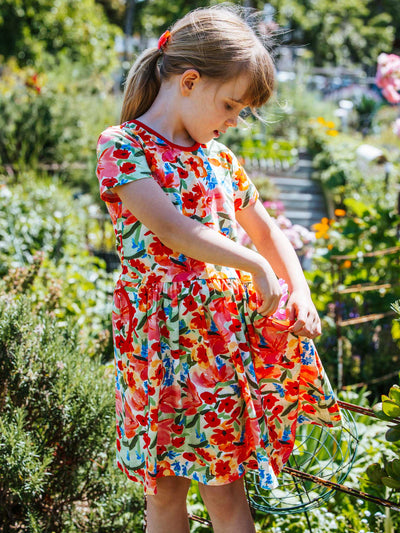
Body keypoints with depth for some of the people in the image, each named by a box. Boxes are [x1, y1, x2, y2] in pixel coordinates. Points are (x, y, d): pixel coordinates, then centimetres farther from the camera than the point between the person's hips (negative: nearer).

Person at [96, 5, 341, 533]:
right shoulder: (122, 146, -6)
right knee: (166, 488, 5)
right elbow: (173, 231, -18)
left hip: (229, 328, 5)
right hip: (161, 335, -4)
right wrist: (258, 267, -13)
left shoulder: (219, 157, 13)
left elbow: (267, 231, 21)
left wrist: (300, 292, 5)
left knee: (224, 480, 7)